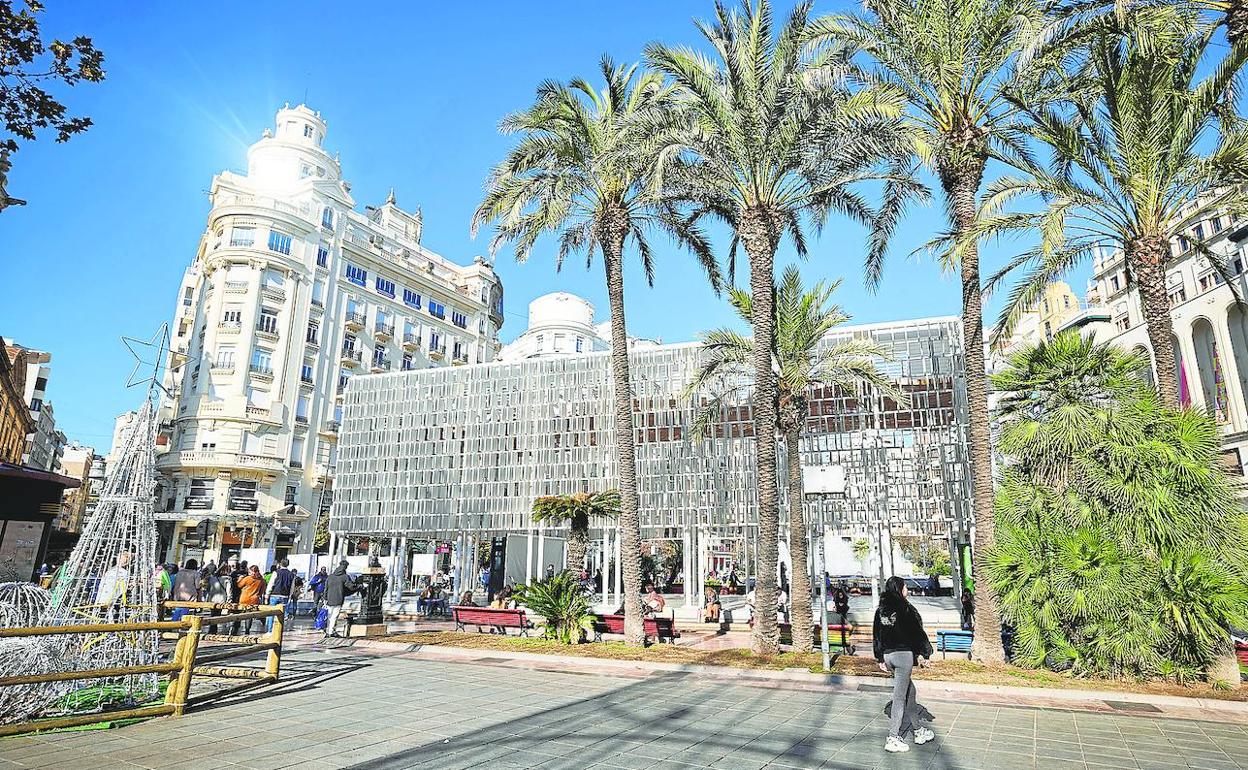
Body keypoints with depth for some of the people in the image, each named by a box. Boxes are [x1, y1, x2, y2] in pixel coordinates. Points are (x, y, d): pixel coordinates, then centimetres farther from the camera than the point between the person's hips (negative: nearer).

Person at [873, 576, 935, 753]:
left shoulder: (881, 609, 8)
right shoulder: (904, 608, -12)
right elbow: (917, 631, -11)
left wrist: (880, 659, 19)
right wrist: (925, 654, -2)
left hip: (888, 655, 7)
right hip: (904, 654, -7)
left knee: (909, 690, 22)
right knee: (900, 696, -2)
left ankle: (916, 730, 30)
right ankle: (893, 738, 0)